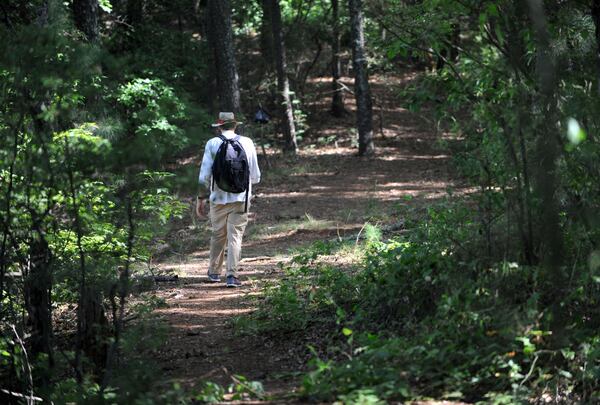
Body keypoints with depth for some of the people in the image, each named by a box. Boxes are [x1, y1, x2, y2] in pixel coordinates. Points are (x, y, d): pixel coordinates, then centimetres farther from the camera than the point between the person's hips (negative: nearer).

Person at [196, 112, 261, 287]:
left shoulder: (212, 144, -2)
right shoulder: (247, 143, 1)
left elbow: (204, 177, -4)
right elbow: (255, 177, 4)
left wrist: (201, 197, 7)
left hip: (218, 198, 1)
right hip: (241, 198, 0)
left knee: (217, 235, 14)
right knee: (235, 235, 0)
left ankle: (214, 272, 26)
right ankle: (232, 275, -9)